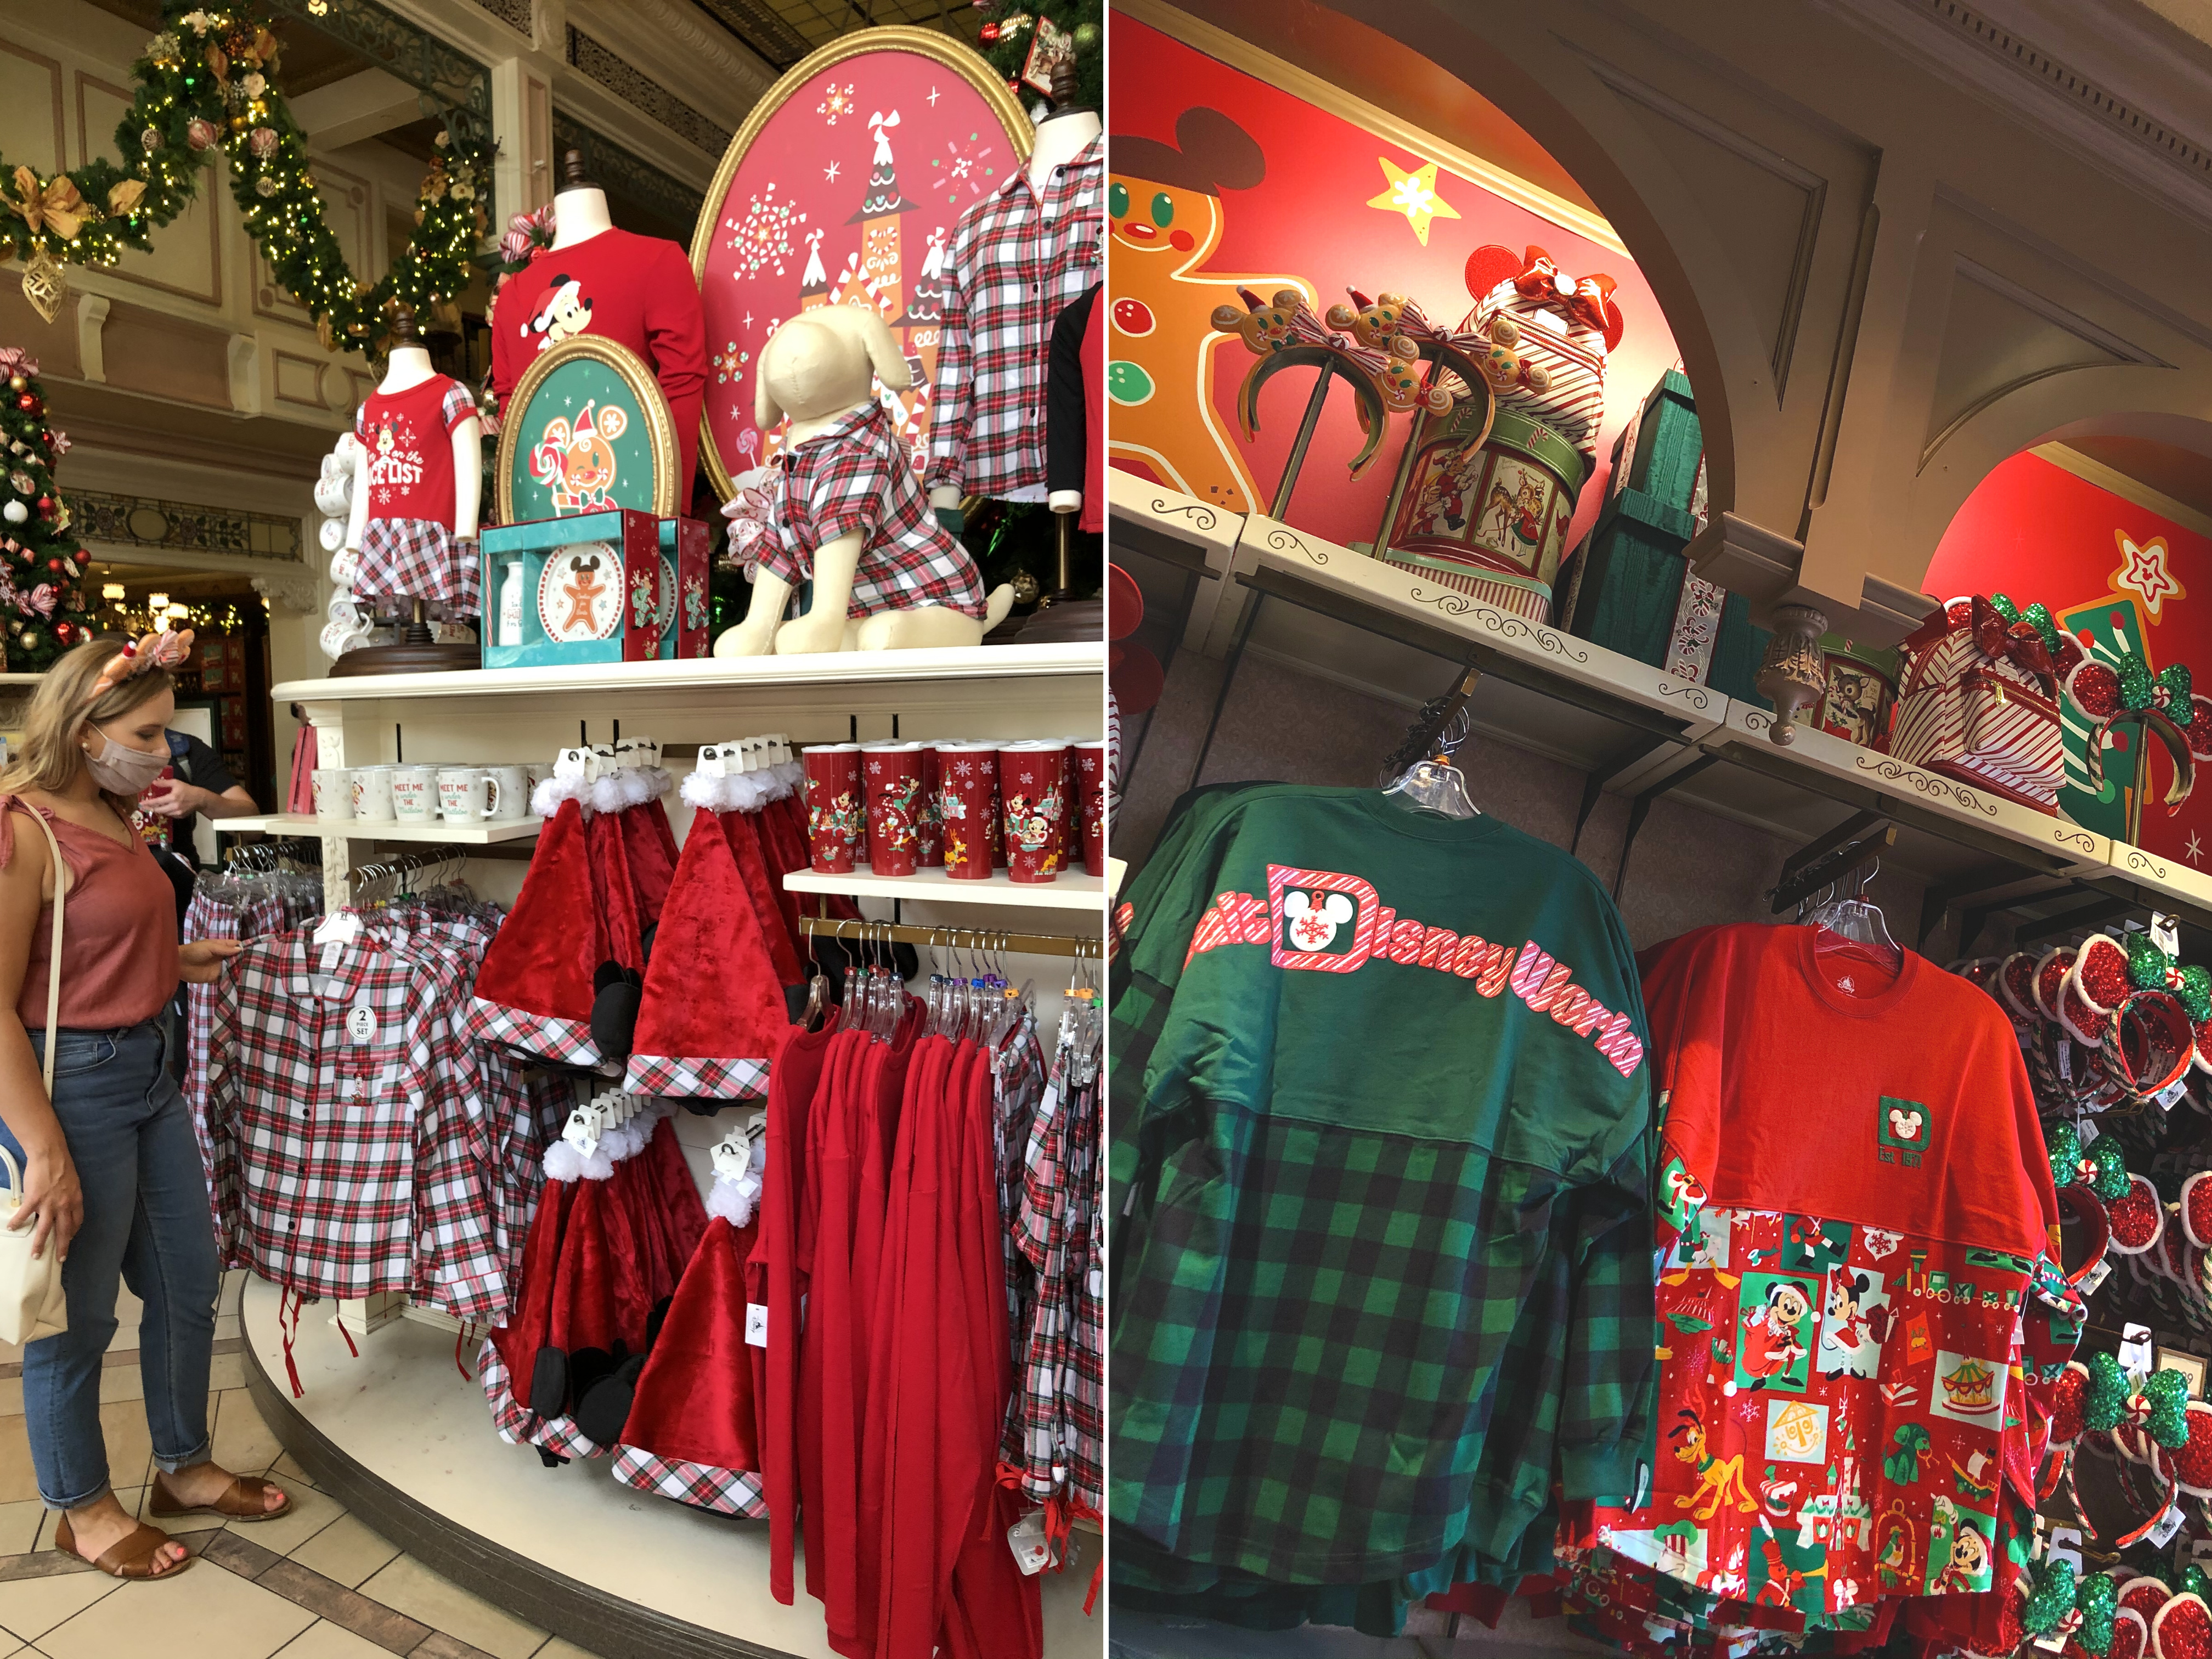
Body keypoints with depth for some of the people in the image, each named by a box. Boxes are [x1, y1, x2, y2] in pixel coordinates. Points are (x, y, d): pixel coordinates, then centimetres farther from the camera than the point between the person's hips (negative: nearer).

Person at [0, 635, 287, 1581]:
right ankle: (81, 1507, 32)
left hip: (147, 1068, 9)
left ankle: (183, 1467, 37)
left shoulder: (113, 816, 8)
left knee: (188, 1283, 18)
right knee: (77, 1314, 10)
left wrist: (182, 961, 6)